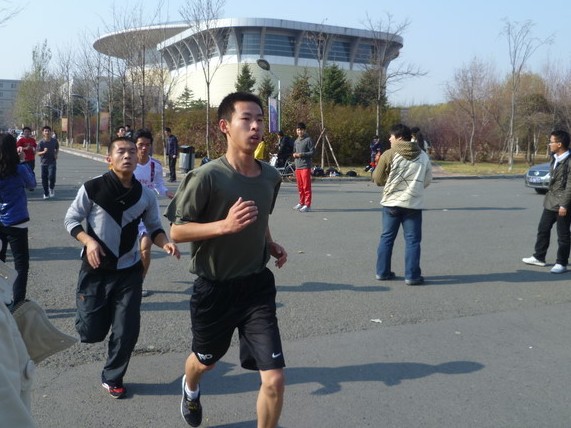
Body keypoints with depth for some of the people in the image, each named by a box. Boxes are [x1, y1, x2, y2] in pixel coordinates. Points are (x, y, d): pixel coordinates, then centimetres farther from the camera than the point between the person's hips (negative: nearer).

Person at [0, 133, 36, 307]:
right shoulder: (19, 169, -13)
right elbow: (32, 184, 4)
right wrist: (25, 164, 9)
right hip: (15, 223, -5)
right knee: (21, 266, 3)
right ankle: (17, 305, -2)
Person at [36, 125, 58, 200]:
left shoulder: (54, 141, -2)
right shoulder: (41, 142, -7)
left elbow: (57, 148, 17)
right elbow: (37, 153, -5)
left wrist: (56, 154, 0)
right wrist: (43, 152, -24)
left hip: (52, 162, 0)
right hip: (44, 162, 0)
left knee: (51, 176, -18)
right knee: (44, 179, 4)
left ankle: (51, 188, 12)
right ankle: (46, 193, 20)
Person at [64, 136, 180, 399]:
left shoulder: (146, 195, -5)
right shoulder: (92, 188, -13)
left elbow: (154, 228, 7)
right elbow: (71, 220, -3)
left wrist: (165, 243, -15)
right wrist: (89, 241, -20)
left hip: (129, 272, 2)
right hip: (96, 270, -2)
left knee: (127, 332, 2)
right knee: (91, 333, 2)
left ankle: (112, 378, 28)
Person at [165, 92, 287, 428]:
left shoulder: (271, 177, -1)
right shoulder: (207, 177, -19)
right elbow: (177, 231, -15)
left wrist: (271, 245, 0)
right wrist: (224, 225, -29)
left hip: (258, 286, 3)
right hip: (214, 289, -3)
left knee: (274, 380, -6)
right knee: (205, 360, 24)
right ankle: (190, 389, 62)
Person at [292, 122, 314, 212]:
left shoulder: (308, 140, -5)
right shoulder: (296, 141, 17)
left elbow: (312, 152, -9)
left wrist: (301, 154, -16)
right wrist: (294, 154, 4)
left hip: (305, 166, -7)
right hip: (297, 166, 7)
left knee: (306, 186, -7)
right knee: (300, 186, 12)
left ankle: (307, 205, -6)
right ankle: (301, 203, 22)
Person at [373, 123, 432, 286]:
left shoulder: (389, 155, -6)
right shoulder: (423, 156, 5)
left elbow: (377, 179, -1)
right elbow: (427, 180, 10)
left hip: (391, 202, -1)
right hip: (413, 203, 1)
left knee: (387, 238, 12)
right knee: (412, 240, 6)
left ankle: (382, 272, 18)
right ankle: (412, 276, 5)